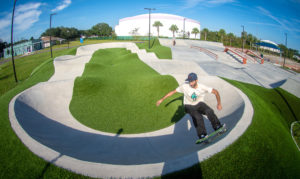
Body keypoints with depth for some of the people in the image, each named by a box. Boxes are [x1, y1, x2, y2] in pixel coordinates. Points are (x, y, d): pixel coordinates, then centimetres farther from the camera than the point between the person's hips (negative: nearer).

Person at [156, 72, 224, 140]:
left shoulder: (202, 87, -18)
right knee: (198, 117, -30)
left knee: (209, 111, -30)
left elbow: (215, 92, -10)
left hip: (199, 104, 1)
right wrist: (162, 99, -10)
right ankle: (202, 135, -15)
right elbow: (173, 91, -10)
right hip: (189, 106, -1)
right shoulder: (184, 86, -19)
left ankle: (217, 127, -12)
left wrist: (219, 103, -16)